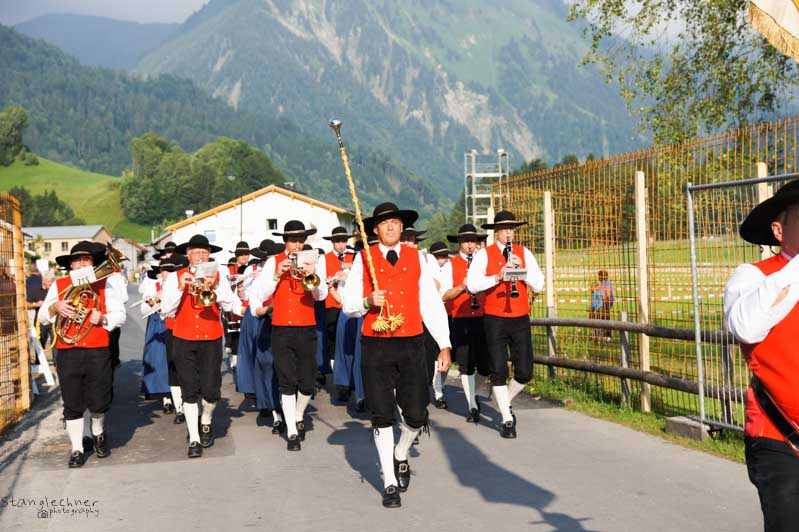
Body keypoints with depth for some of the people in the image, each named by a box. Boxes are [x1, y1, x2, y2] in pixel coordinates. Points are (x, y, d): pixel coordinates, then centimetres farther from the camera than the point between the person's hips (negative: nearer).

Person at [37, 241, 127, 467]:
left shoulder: (105, 284, 8)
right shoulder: (58, 285, 11)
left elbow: (120, 315, 3)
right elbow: (42, 317, 9)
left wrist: (103, 319, -18)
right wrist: (55, 307, -13)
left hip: (98, 352, -1)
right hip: (67, 353, 1)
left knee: (99, 402, 1)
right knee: (72, 404, 4)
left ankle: (98, 433, 32)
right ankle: (77, 449, 17)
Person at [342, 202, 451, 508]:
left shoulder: (416, 258, 7)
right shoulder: (363, 259, 2)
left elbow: (432, 303, 6)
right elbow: (347, 305, 4)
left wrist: (444, 345, 1)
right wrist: (367, 302, -18)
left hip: (412, 345, 2)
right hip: (375, 346, -1)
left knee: (416, 415, 1)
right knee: (382, 416, 2)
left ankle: (401, 456, 34)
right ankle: (390, 483, 16)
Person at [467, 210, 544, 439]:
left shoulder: (524, 253, 8)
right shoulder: (484, 254, 0)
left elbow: (538, 286, 1)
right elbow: (472, 285, -12)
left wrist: (522, 270, -14)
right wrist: (498, 276, -24)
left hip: (520, 319, 3)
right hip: (495, 319, -2)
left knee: (524, 373, 1)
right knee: (499, 372, 0)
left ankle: (504, 400, 29)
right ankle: (507, 420, 12)